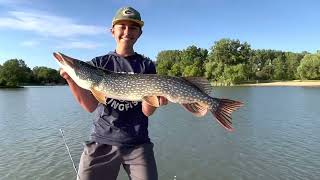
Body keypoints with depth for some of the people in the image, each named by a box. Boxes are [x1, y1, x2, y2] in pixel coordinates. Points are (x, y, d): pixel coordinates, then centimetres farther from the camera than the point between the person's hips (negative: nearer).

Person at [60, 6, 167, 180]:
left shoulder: (146, 65, 2)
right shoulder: (98, 63, 5)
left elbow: (147, 111, -4)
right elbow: (91, 106, -4)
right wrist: (71, 80, -17)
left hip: (138, 143, 0)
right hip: (101, 141, 1)